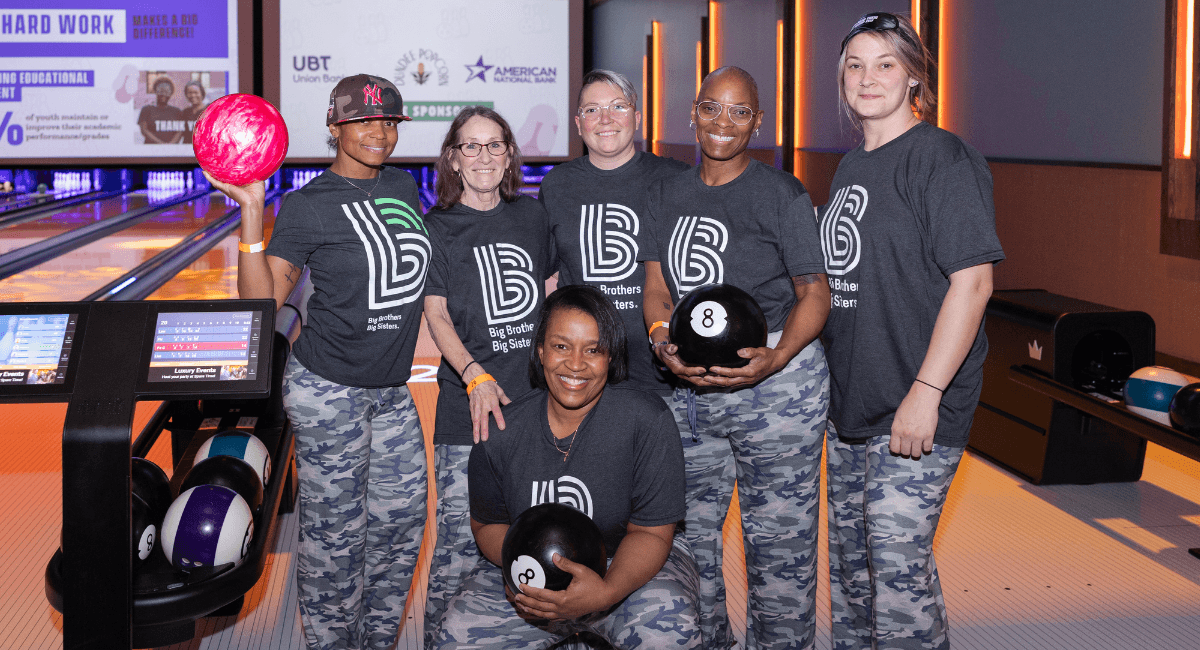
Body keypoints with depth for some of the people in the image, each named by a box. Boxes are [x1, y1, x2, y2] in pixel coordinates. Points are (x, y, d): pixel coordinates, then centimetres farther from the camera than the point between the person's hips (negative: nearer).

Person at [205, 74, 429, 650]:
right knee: (335, 528, 4)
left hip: (391, 389, 7)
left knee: (401, 516, 13)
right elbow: (260, 303, -15)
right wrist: (251, 213, -23)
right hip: (329, 391, -6)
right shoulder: (308, 207, -12)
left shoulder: (402, 187, 6)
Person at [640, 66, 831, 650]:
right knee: (688, 533, 12)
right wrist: (663, 341, -14)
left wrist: (775, 359, -22)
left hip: (776, 382, -5)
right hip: (685, 388, 5)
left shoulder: (782, 194, -3)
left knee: (777, 538, 0)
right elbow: (656, 288, 8)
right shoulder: (666, 195, 11)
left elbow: (814, 293, -5)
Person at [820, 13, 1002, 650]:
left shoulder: (943, 158, -11)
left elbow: (972, 281, -17)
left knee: (898, 573, -7)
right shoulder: (850, 167, 14)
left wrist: (926, 393, -23)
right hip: (849, 405, 8)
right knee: (848, 563, 17)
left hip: (916, 409, -8)